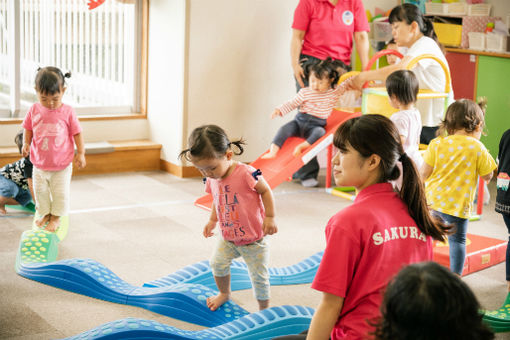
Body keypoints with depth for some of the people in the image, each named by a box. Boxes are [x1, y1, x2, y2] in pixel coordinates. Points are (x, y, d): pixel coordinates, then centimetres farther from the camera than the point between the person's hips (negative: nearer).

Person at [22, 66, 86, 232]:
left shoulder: (67, 112, -13)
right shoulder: (34, 110, -7)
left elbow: (77, 132, -5)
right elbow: (28, 129, 8)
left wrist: (80, 153, -4)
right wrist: (26, 143, -7)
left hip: (62, 164, -2)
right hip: (39, 163, 3)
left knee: (60, 193, 7)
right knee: (40, 191, 14)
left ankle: (56, 217, 25)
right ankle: (45, 214, 33)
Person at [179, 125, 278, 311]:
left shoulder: (246, 173, -26)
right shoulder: (212, 180, -4)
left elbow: (266, 191, -14)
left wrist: (269, 217, -16)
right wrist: (212, 221, 5)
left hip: (253, 238, -6)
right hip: (228, 237, 6)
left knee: (259, 275, 2)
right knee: (217, 263, 6)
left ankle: (264, 309, 21)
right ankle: (224, 293, 35)